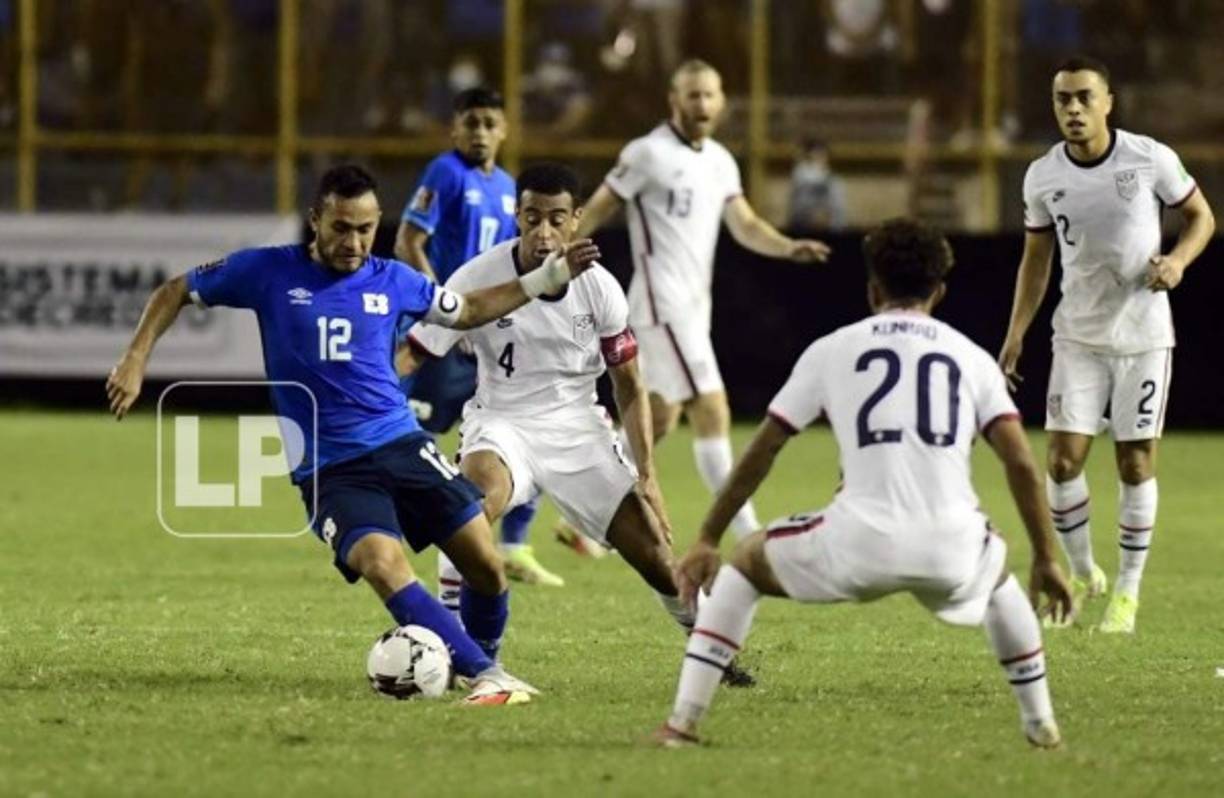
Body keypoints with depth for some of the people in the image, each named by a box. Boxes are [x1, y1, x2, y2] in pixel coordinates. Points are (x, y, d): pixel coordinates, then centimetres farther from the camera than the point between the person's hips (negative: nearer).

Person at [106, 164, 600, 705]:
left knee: (486, 565, -7)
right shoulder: (269, 272, -1)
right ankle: (485, 676, -26)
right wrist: (135, 361, -1)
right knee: (384, 566, -29)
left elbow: (467, 310, 26)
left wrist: (546, 279, 16)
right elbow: (175, 293, 10)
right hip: (329, 471, -3)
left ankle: (484, 664, 22)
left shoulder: (391, 281, 8)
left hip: (403, 445, 3)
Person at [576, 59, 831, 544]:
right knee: (712, 412, -14)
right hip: (662, 304, -8)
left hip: (696, 305, 8)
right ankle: (749, 537, -12)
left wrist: (788, 248, -9)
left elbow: (745, 226, 9)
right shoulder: (648, 154, -9)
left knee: (656, 420, 11)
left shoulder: (720, 162, 13)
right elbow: (596, 212, -6)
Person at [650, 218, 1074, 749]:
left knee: (745, 565, 25)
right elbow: (1022, 465, 8)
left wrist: (707, 541, 24)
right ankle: (1040, 724, 34)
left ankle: (683, 721, 14)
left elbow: (760, 452, 17)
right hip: (950, 554, 2)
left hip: (860, 545, -2)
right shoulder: (971, 357, 16)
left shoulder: (831, 350, 15)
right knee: (996, 576, 38)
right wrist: (1045, 561, 16)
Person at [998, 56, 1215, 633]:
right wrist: (1016, 334, 2)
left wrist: (1179, 260, -18)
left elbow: (1201, 216, 2)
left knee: (1135, 463, 0)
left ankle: (1128, 592, 13)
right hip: (1079, 336, 2)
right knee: (1062, 459, -6)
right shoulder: (1043, 176, -4)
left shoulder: (1150, 159, -12)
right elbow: (1037, 256, 9)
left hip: (1144, 335, -2)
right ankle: (1081, 573, 16)